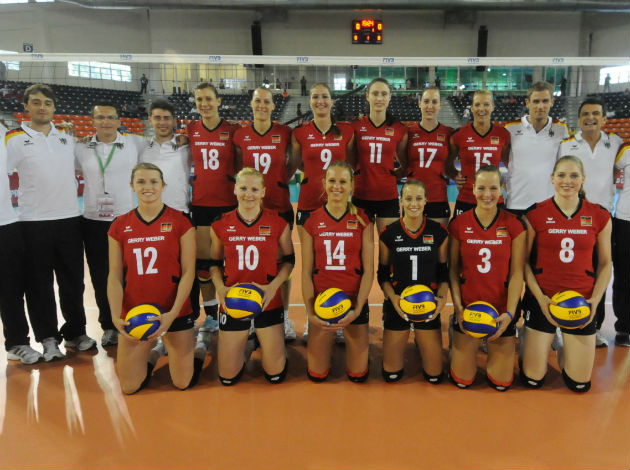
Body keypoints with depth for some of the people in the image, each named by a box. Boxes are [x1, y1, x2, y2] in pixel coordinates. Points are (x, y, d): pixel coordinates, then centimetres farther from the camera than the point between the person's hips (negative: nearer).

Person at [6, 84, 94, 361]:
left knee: (73, 280, 10)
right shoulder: (15, 140, 0)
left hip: (70, 218, 3)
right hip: (34, 222, -3)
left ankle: (75, 332, 24)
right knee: (39, 284, 5)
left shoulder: (67, 138, 12)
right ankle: (47, 338, 18)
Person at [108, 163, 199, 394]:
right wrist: (116, 316, -11)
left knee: (183, 382, 4)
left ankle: (194, 347, 35)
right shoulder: (119, 226, 3)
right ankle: (153, 353, 35)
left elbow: (188, 272, -8)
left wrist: (172, 313, -17)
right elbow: (115, 276, 2)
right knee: (129, 387, 7)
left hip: (174, 312, -2)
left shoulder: (179, 221, -5)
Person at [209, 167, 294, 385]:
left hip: (268, 304, -1)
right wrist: (220, 287, -9)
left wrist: (274, 285, -12)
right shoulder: (221, 225, -2)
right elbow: (215, 262, 10)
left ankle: (264, 342, 36)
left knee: (275, 375, 6)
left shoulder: (278, 223, -5)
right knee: (227, 377, 8)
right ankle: (243, 343, 38)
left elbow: (289, 259, 5)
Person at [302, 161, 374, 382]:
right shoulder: (313, 220, 0)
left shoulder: (362, 220, -2)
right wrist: (310, 311, -10)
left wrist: (357, 309, -14)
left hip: (354, 302, 0)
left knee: (358, 375, 7)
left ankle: (348, 341, 37)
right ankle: (330, 341, 37)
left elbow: (368, 270, -4)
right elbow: (306, 271, 0)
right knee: (317, 375, 8)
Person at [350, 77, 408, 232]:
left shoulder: (400, 129, 2)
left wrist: (394, 172, 0)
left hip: (388, 196, 0)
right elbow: (349, 162, 10)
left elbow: (405, 166, 13)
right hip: (361, 195, 0)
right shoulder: (356, 126, 1)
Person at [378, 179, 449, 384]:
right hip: (397, 305, 0)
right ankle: (402, 341, 36)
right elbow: (383, 273, 2)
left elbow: (443, 271, 5)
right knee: (391, 374, 6)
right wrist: (392, 297, -15)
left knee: (434, 376, 7)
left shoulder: (439, 232, -3)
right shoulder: (389, 233, -4)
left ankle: (420, 341, 36)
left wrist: (442, 297, -12)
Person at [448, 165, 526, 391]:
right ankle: (457, 343, 34)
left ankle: (493, 345, 35)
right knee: (462, 381, 4)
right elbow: (453, 268, 1)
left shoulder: (513, 225, -4)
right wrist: (458, 306, -9)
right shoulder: (459, 224, -3)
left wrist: (510, 313, -14)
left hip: (502, 309, 0)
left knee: (501, 383, 6)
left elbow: (517, 272, -5)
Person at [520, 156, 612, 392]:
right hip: (542, 301, -1)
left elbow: (605, 263, 7)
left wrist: (595, 299, -5)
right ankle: (536, 348, 36)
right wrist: (539, 297, -12)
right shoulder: (536, 214, -5)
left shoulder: (599, 216, 1)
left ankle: (564, 351, 38)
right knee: (532, 380, 4)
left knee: (580, 384, 6)